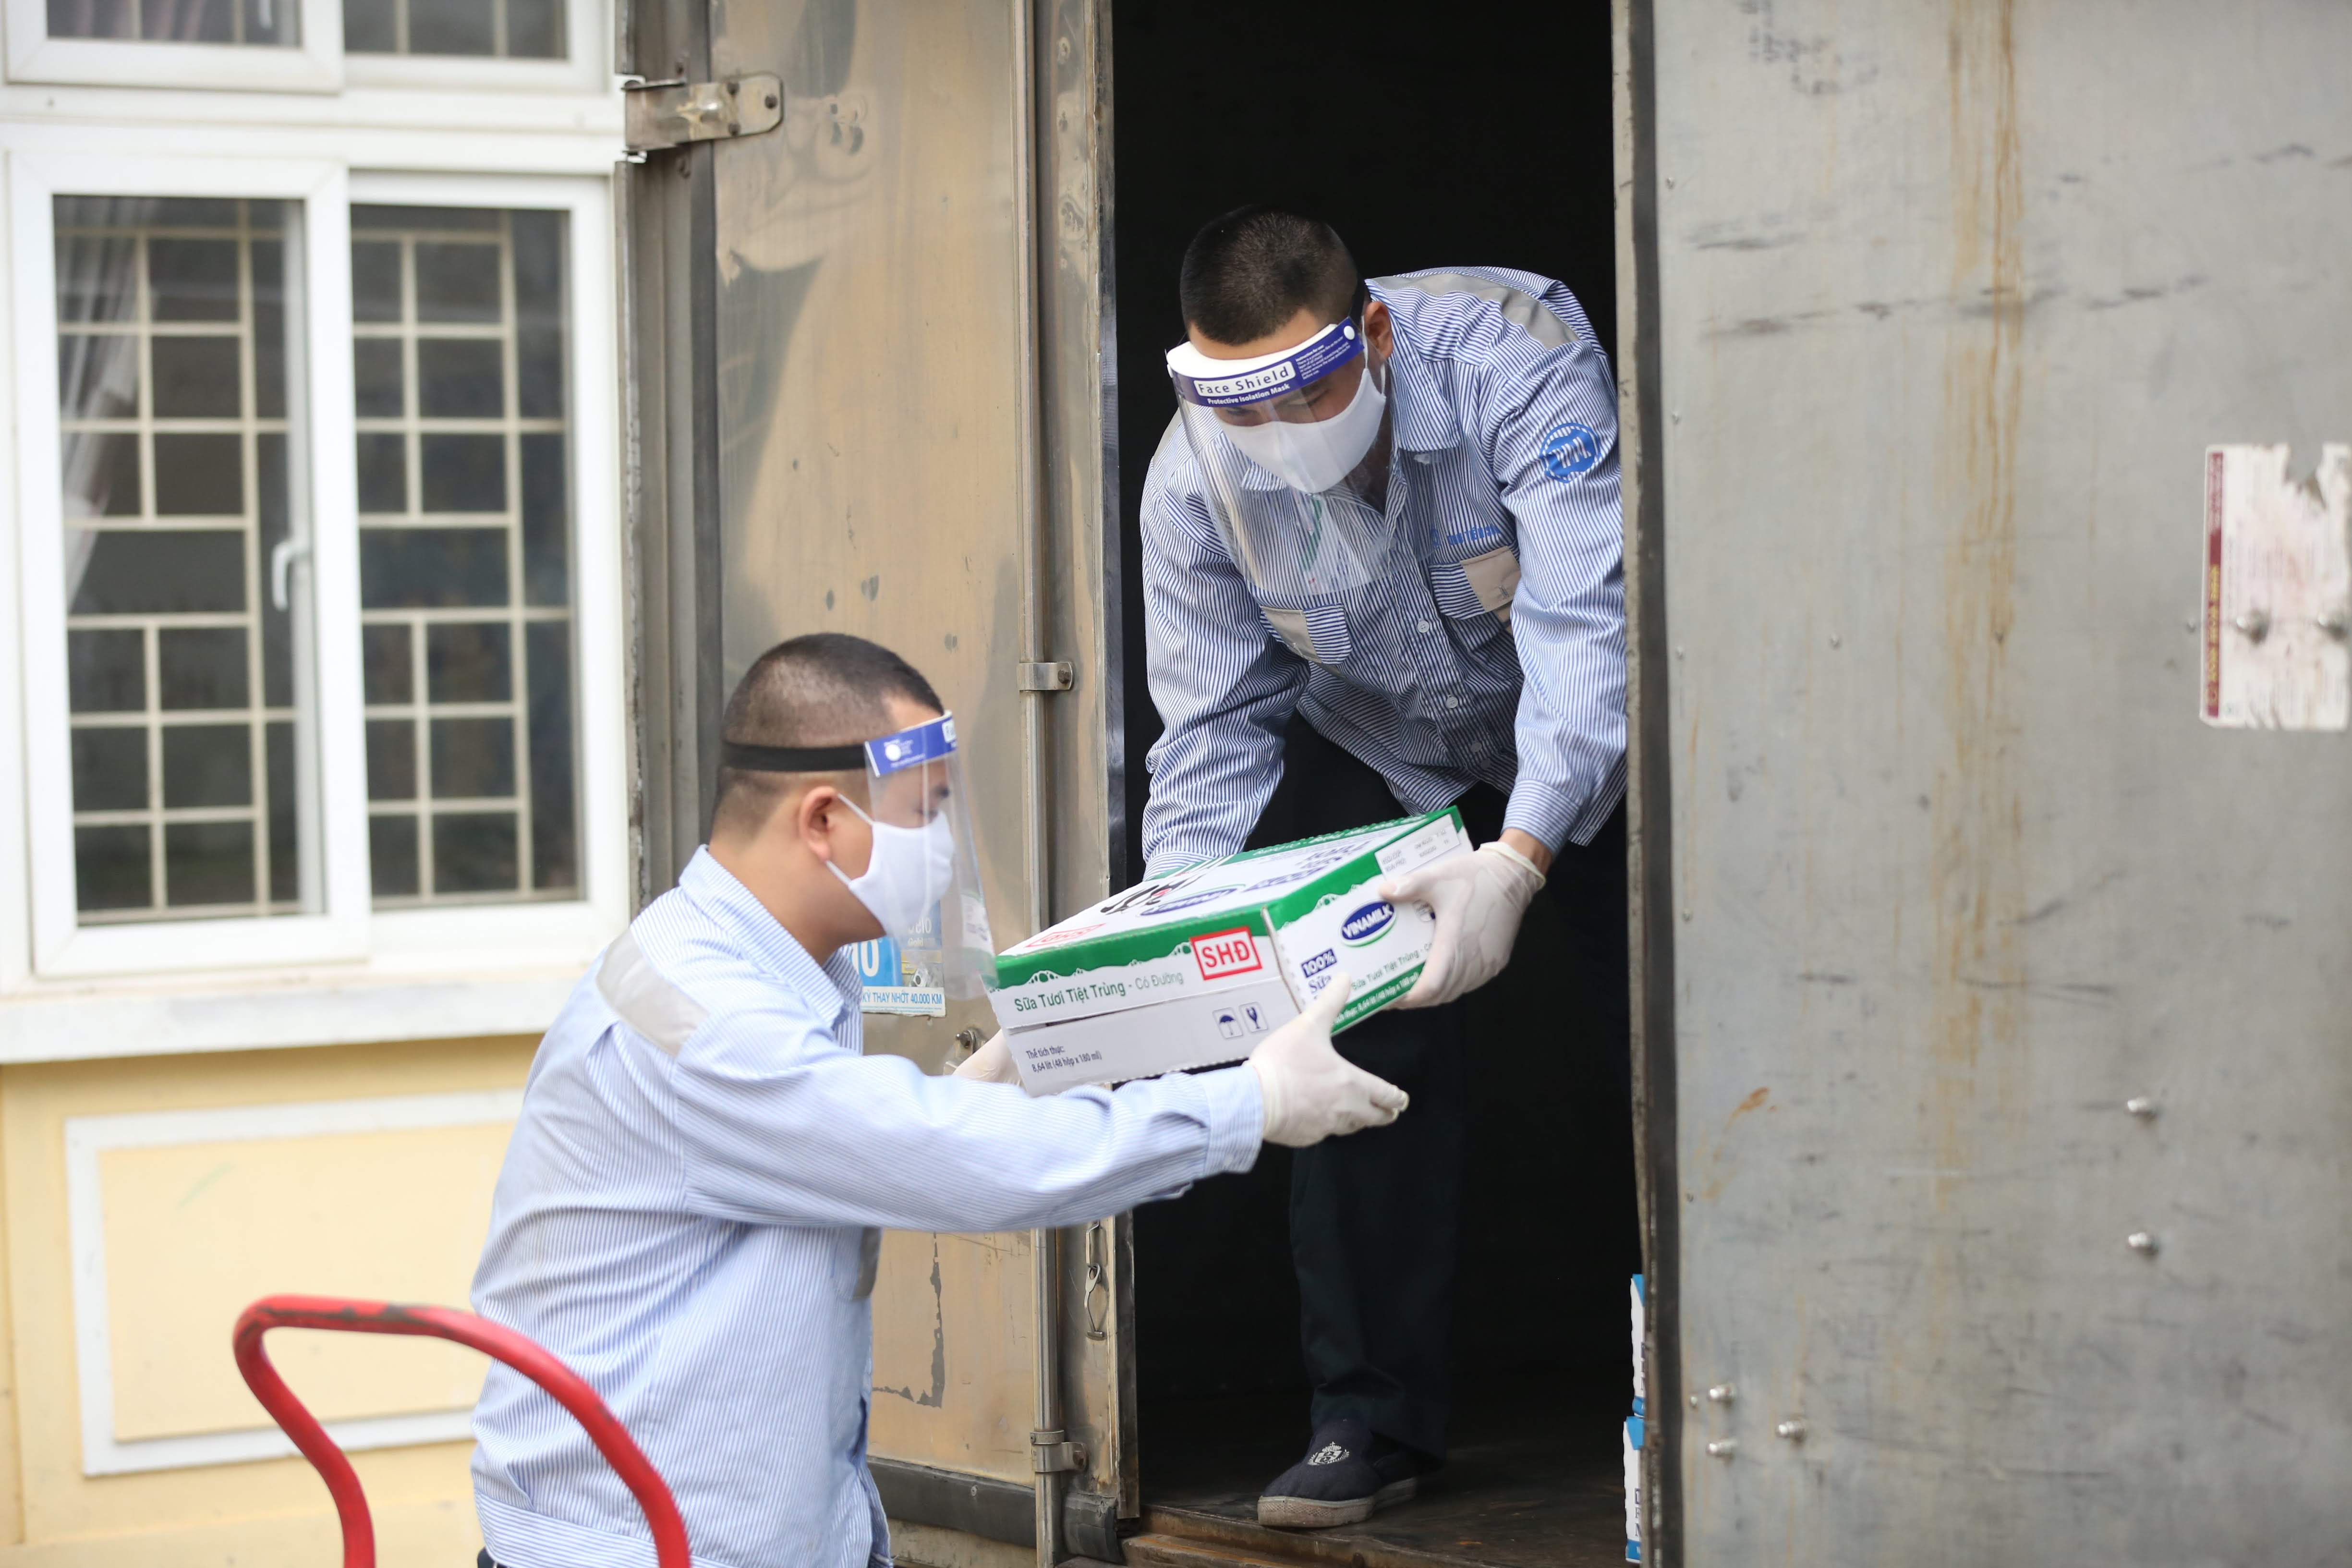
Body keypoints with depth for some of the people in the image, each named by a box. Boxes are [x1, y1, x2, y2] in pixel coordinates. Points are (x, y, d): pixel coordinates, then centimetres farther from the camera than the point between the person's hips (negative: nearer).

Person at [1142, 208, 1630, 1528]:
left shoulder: (1516, 353, -36)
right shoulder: (1197, 477, -24)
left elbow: (1586, 622, -43)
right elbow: (1216, 728, -17)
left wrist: (1519, 857, -56)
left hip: (1581, 730, -2)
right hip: (1377, 744, 2)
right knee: (1372, 1041, -12)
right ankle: (1375, 1419, -1)